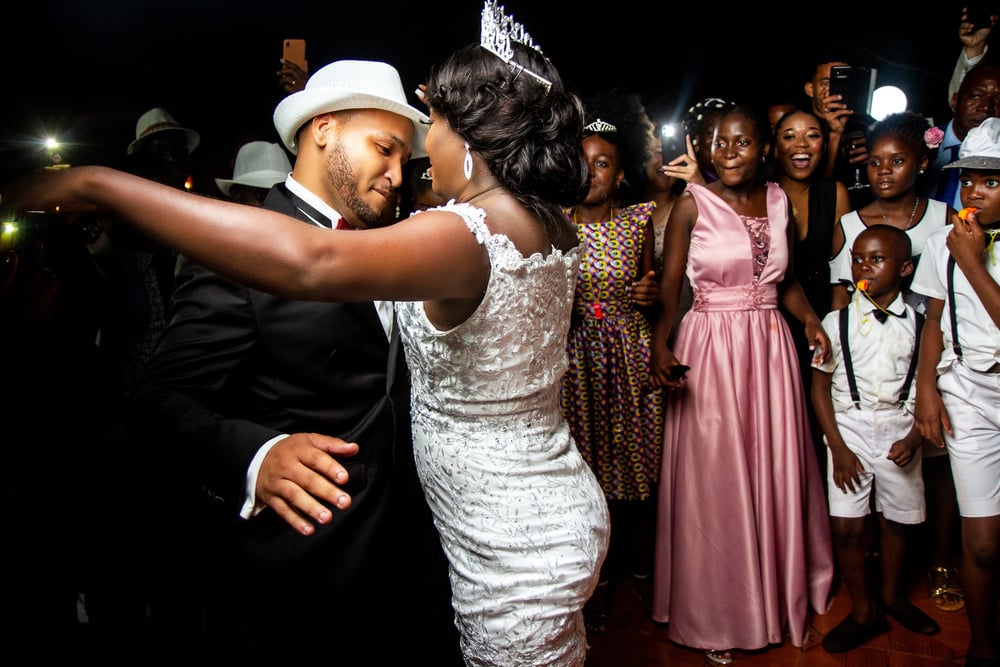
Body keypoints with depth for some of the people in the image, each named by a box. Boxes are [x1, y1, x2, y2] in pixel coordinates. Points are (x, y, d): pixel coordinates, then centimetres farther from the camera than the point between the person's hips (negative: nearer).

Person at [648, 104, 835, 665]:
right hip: (710, 349, -4)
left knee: (776, 472, 13)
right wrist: (660, 344, -22)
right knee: (714, 480, 4)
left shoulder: (779, 200, 7)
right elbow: (670, 283, -8)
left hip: (771, 345, 4)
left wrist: (812, 320, -2)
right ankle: (716, 617, 22)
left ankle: (780, 596, 35)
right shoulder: (693, 203, -6)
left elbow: (786, 280, 14)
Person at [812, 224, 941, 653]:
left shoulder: (919, 324, 1)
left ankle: (890, 595, 37)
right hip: (849, 427, -1)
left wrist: (914, 439, -9)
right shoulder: (837, 323, -3)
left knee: (897, 519, 12)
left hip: (899, 429, 2)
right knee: (846, 526, -4)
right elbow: (820, 386, -2)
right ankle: (863, 612, 15)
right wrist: (838, 448, -8)